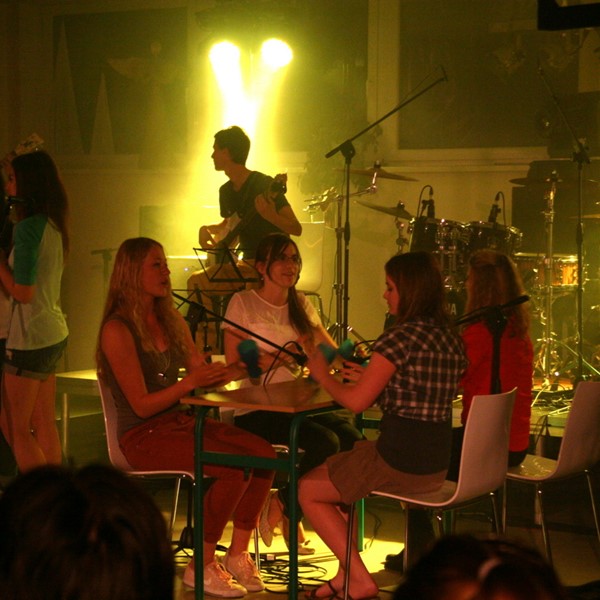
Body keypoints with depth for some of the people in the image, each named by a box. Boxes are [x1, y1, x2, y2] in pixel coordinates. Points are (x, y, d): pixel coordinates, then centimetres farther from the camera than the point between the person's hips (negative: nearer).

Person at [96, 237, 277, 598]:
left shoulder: (171, 321, 13)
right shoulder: (118, 330, -12)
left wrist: (240, 368, -7)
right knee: (236, 467, -26)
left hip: (181, 422, 8)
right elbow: (142, 405, -14)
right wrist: (188, 383, -27)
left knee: (264, 453, -14)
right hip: (143, 435, -8)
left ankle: (238, 554, -3)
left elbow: (204, 375, 11)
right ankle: (202, 567, -11)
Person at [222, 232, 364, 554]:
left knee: (352, 438, -22)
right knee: (325, 442, -30)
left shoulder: (301, 305, 17)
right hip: (256, 410, -6)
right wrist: (285, 357, -18)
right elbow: (234, 364, -8)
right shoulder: (243, 303, -1)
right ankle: (279, 507, -5)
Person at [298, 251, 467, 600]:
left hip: (400, 463, -9)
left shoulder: (401, 337, -18)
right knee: (336, 470, 29)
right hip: (439, 463, 9)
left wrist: (322, 374, 1)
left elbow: (356, 401, -16)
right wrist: (364, 374, 23)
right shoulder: (450, 337, 8)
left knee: (309, 489, 12)